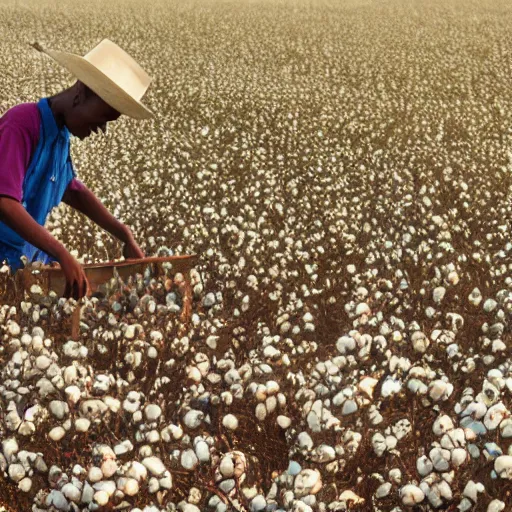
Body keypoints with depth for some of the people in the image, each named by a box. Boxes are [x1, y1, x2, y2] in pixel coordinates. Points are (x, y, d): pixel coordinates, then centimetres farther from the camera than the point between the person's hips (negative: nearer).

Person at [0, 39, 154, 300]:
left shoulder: (61, 133, 6)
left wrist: (125, 236, 8)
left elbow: (73, 191, 18)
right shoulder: (22, 123, -20)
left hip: (27, 252, 8)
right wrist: (62, 255, -33)